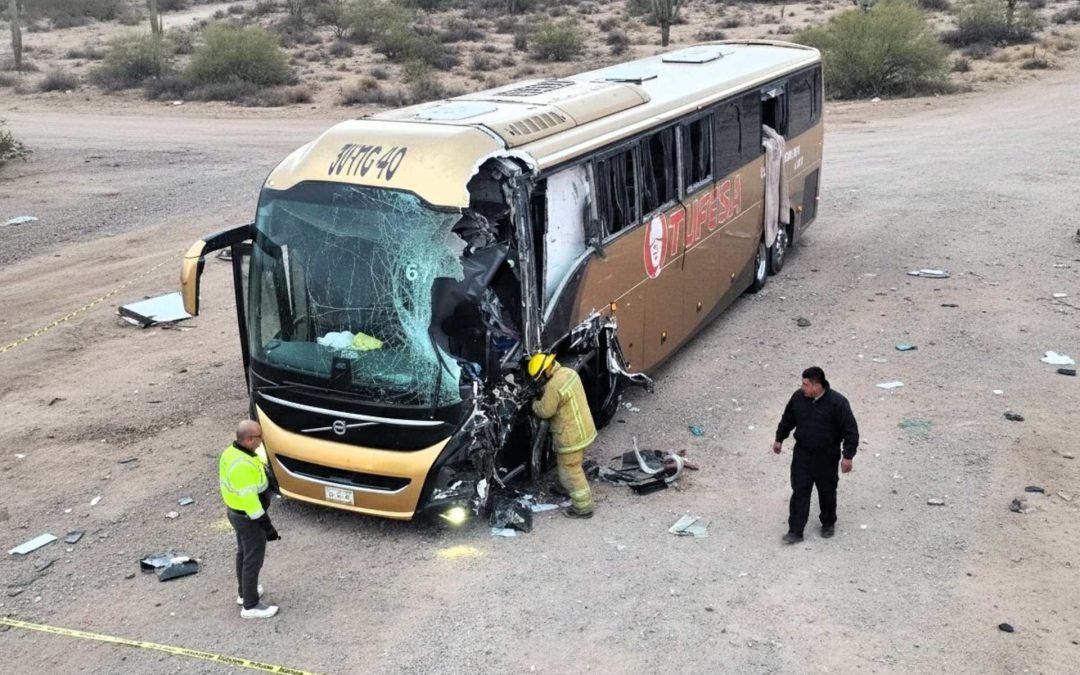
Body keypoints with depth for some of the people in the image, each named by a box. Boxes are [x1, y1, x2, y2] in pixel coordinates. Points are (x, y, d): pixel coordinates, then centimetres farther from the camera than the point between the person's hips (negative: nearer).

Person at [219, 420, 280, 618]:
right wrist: (267, 525, -21)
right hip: (248, 518, -10)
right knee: (253, 559, 5)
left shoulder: (230, 452, -4)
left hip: (234, 510, 10)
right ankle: (251, 605, 17)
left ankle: (245, 592, 42)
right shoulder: (244, 466, -34)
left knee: (243, 553, 25)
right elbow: (250, 501, -29)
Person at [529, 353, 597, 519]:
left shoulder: (553, 386, -29)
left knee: (571, 470, 4)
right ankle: (563, 486, 50)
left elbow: (545, 411, -18)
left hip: (571, 435, -9)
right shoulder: (569, 372, 0)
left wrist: (534, 403, 1)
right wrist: (545, 396, 6)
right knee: (567, 464, 30)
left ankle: (583, 507, 11)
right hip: (583, 428, 9)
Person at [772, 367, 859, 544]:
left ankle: (828, 523, 38)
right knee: (799, 492, 2)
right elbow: (788, 419, 9)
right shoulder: (798, 397, -10)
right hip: (802, 454, 3)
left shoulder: (837, 402, -22)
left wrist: (848, 456, -17)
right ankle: (795, 531, 9)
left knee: (827, 492, 15)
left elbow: (851, 430, -16)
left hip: (827, 457, -2)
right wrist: (779, 438, 18)